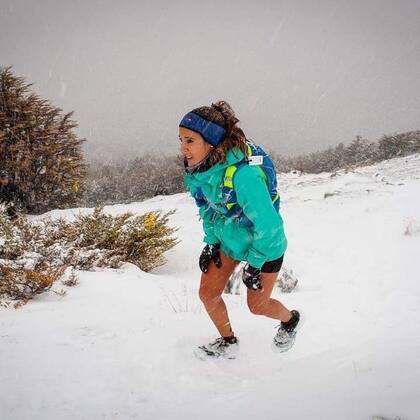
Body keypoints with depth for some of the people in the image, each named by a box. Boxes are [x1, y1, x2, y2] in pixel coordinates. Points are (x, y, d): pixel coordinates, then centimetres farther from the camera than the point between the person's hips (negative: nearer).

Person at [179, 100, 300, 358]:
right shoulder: (198, 168, -15)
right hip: (227, 238, 6)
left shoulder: (241, 174, -39)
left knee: (257, 305, 9)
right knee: (208, 293, 4)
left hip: (266, 244, -6)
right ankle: (228, 342, 29)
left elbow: (268, 224, -30)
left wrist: (255, 264, -20)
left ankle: (290, 320, 42)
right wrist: (211, 243, 3)